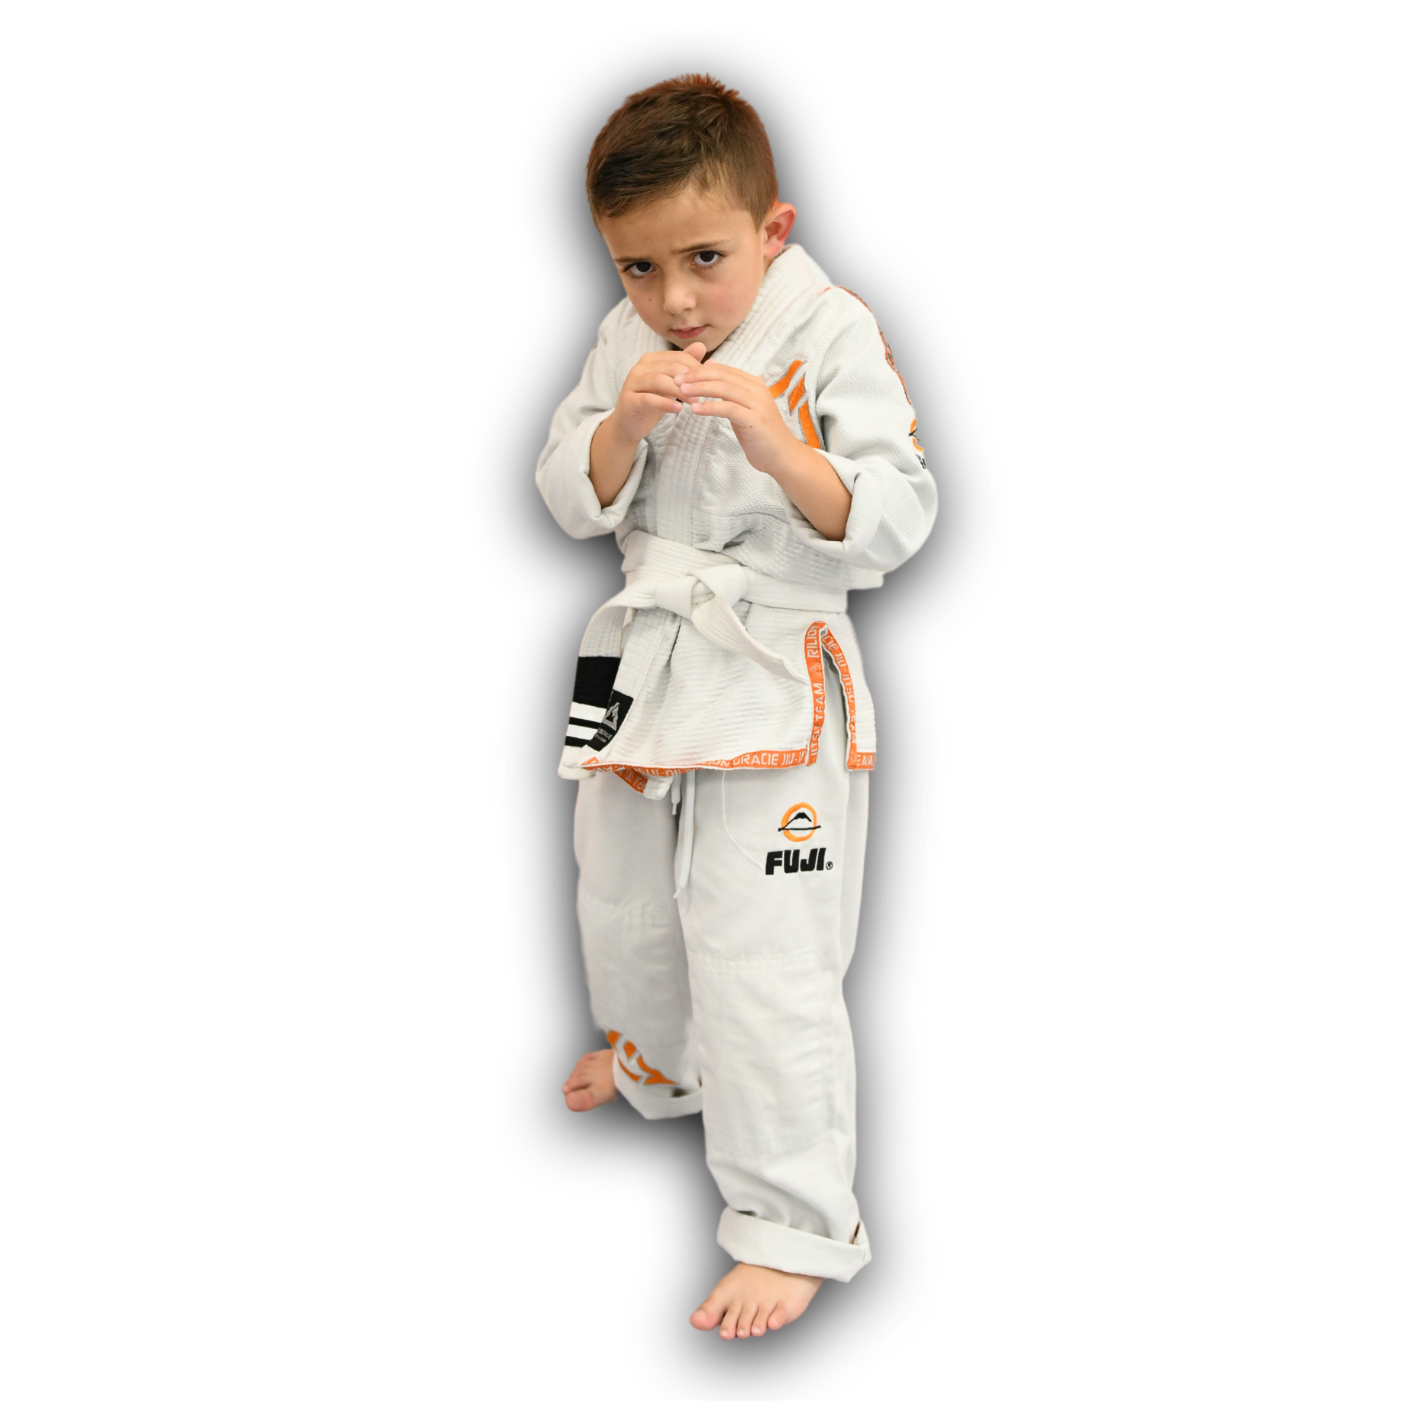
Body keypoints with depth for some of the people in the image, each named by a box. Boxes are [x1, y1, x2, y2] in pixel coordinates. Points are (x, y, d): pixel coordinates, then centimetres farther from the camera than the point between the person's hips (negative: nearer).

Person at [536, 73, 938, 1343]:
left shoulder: (833, 332, -15)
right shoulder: (628, 341, 2)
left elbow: (892, 524, -19)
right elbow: (575, 502, 0)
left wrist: (777, 445, -34)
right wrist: (624, 422, -20)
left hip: (776, 679, -7)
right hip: (644, 654, 7)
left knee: (762, 957, -9)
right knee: (624, 904, 25)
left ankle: (793, 1225, 4)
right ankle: (658, 1068, 55)